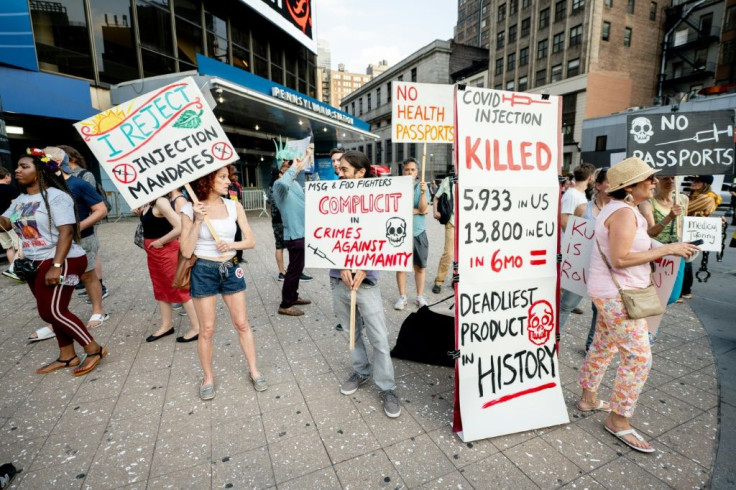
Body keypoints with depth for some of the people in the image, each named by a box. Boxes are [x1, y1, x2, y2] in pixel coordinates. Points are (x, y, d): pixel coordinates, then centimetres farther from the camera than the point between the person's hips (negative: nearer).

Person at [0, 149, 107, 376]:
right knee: (53, 311, 11)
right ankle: (67, 356, 22)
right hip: (34, 264, 8)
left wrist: (56, 266, -25)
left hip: (60, 262, -8)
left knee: (52, 311, -8)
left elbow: (66, 232, -21)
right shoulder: (20, 199, 12)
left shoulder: (55, 196, -14)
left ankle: (94, 349, 2)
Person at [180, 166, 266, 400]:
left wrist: (231, 244, -16)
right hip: (203, 271, -3)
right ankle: (208, 377, 28)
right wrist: (198, 220, -18)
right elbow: (186, 251, -10)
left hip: (231, 269, 3)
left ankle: (254, 371, 24)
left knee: (242, 323, 9)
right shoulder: (190, 209, -7)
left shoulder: (234, 207, 1)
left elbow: (251, 241, 2)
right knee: (207, 329, 7)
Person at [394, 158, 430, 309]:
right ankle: (402, 296, 22)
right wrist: (416, 210, -8)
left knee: (420, 267, 10)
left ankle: (420, 296, 24)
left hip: (418, 232, 1)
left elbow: (424, 209, -10)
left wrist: (423, 192, -25)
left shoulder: (422, 187, 1)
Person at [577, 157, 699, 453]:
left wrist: (659, 252, 7)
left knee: (603, 347, 19)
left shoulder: (619, 209, 12)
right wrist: (666, 249, -19)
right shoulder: (624, 212, -19)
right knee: (638, 358, -3)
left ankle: (588, 398, 33)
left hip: (610, 293, 10)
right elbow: (619, 259, -25)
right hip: (617, 295, -10)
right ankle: (617, 420, 10)